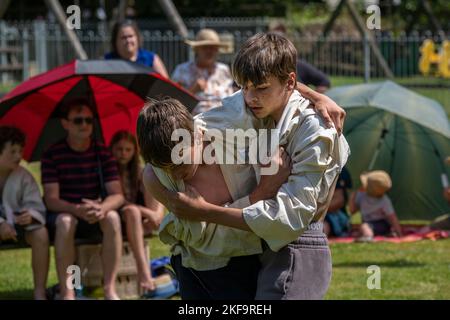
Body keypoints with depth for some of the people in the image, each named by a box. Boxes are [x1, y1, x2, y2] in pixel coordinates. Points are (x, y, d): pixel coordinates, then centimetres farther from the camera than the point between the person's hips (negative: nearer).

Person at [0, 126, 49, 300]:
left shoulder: (23, 176, -2)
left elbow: (37, 207, -7)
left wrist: (30, 216, -33)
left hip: (16, 223, 2)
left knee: (40, 233, -28)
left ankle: (40, 293, -26)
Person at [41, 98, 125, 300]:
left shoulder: (102, 153, -2)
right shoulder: (52, 155, -9)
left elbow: (117, 195, -9)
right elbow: (51, 200, -16)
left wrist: (102, 208, -33)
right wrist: (77, 210, -37)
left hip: (96, 217, 2)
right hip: (63, 214, -2)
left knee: (112, 217, -30)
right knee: (65, 221, -37)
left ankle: (109, 289, -29)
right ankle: (66, 292, -34)